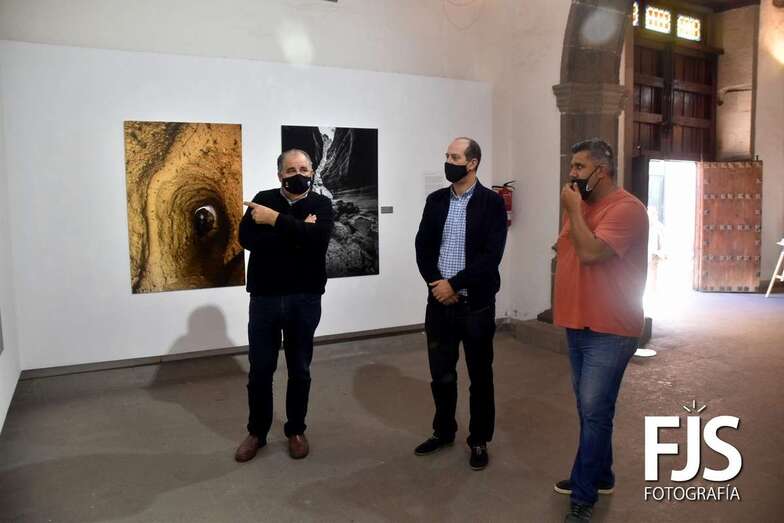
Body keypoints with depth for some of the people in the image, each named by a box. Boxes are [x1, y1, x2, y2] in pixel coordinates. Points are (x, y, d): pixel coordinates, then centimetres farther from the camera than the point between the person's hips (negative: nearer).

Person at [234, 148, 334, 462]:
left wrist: (277, 220, -20)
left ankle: (296, 431, 29)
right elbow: (246, 237, -14)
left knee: (299, 370, 11)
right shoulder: (263, 200, 3)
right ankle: (256, 432, 28)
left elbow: (317, 238, -20)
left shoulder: (321, 204, 0)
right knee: (260, 370, 9)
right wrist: (297, 232, -18)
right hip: (264, 298, 1)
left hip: (305, 300, -1)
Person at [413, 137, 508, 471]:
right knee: (441, 374, 13)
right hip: (439, 302, 4)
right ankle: (443, 432, 33)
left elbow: (491, 255, -15)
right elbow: (422, 247, 4)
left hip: (476, 304, -4)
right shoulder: (435, 201, 7)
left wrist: (454, 284, -16)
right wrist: (437, 284, -10)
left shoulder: (491, 202, -7)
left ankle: (479, 441, 26)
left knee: (480, 376, 10)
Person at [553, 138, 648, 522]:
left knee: (594, 412, -5)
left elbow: (591, 253, -27)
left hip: (609, 331, -8)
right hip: (578, 325, 9)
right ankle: (599, 477, 31)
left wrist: (573, 210, -17)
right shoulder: (581, 206, 12)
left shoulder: (626, 208, -16)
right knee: (589, 409, 17)